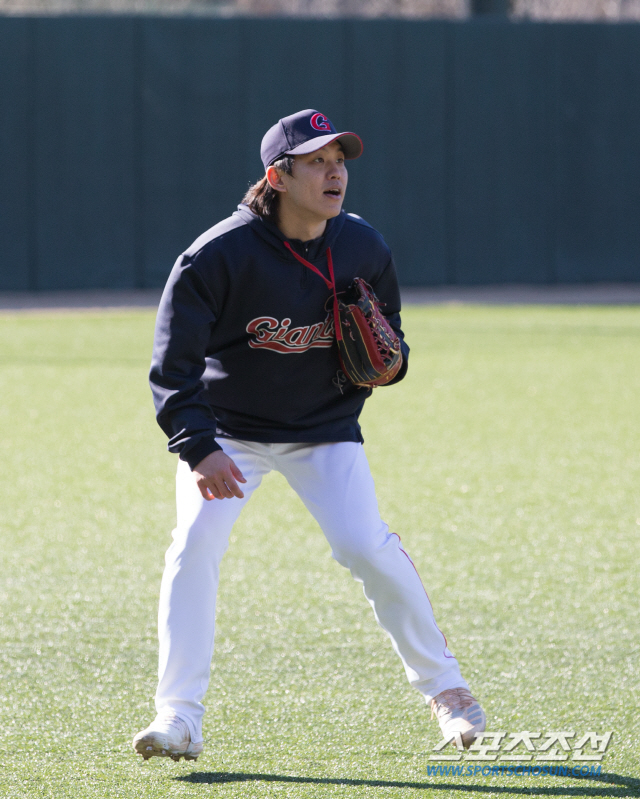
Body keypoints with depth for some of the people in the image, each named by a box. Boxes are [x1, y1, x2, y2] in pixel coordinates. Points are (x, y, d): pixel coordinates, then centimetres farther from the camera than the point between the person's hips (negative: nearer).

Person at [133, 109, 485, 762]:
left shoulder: (364, 250, -9)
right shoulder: (220, 255, -22)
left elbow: (388, 334, 9)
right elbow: (174, 364, -21)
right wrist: (199, 450, -33)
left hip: (324, 428, 1)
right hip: (225, 431, -1)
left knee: (367, 547, -15)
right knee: (194, 546, -18)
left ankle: (444, 688, 4)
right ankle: (179, 719, -12)